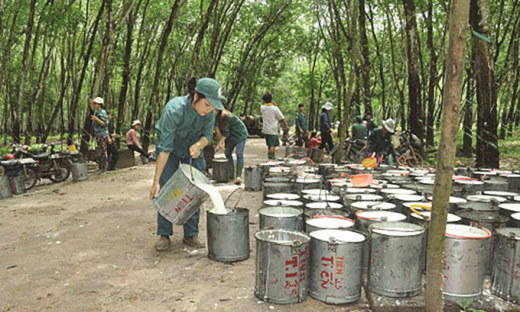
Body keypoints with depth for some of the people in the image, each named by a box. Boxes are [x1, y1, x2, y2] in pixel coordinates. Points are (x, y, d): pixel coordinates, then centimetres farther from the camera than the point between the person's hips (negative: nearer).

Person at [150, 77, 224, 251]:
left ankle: (191, 234, 6)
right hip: (171, 150, -3)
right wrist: (156, 181, -31)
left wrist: (198, 145, -34)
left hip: (192, 150, 4)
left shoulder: (209, 112, -24)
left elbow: (207, 135, -8)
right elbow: (165, 149, -34)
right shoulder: (174, 110, -36)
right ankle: (164, 235, 3)